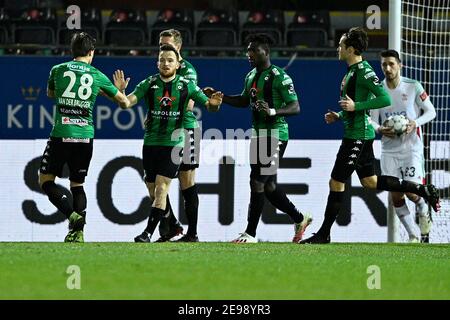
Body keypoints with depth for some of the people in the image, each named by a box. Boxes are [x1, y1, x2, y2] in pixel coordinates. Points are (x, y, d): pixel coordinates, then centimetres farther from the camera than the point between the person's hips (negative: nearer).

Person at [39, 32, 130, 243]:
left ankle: (73, 215, -14)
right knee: (77, 184, 14)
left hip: (61, 135, -2)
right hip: (85, 136, 2)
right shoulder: (98, 76, 5)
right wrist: (119, 89, 35)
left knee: (46, 180, 7)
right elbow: (124, 103, 15)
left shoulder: (58, 70, 4)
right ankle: (78, 231, 4)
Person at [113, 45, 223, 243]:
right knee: (153, 191, 9)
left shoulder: (186, 85, 0)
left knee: (161, 188, -13)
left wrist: (213, 104, -20)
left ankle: (148, 232, -15)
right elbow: (128, 102, -6)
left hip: (173, 143, -3)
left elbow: (208, 105, 4)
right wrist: (120, 91, -27)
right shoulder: (149, 84, 2)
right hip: (151, 142, 3)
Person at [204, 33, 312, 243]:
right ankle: (299, 219, 28)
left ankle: (250, 233, -4)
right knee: (268, 186, 12)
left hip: (275, 135, -9)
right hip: (257, 134, 9)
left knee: (258, 182, -10)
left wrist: (273, 111, -31)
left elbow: (295, 108, -15)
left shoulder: (279, 77, -13)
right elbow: (244, 101, 27)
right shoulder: (251, 76, 12)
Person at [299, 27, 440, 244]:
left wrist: (355, 106, -24)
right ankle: (423, 190, 18)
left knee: (336, 182, -5)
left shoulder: (364, 71, -16)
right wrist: (339, 116, 13)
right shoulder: (352, 71, 15)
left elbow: (385, 99, -23)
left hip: (358, 135, -11)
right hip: (357, 134, 11)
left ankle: (324, 234, 2)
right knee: (370, 182, 15)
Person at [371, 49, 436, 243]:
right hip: (389, 150, 3)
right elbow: (372, 120, 7)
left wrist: (415, 123, -18)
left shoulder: (413, 87, -5)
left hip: (411, 148, -3)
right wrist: (380, 129, -16)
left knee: (412, 192, -12)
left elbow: (431, 112, 1)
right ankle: (413, 236, 10)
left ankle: (424, 212, 23)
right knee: (395, 195, -3)